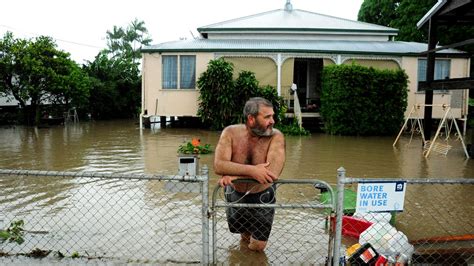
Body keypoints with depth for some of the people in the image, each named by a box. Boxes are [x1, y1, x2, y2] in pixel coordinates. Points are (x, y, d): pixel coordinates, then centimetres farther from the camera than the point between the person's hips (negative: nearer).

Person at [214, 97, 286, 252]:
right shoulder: (231, 133, -19)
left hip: (262, 197, -1)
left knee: (257, 247, 10)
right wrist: (252, 170, -44)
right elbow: (219, 166, -31)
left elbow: (273, 172, -36)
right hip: (235, 195, 1)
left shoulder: (276, 136, -23)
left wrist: (235, 175, -37)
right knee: (245, 238, 22)